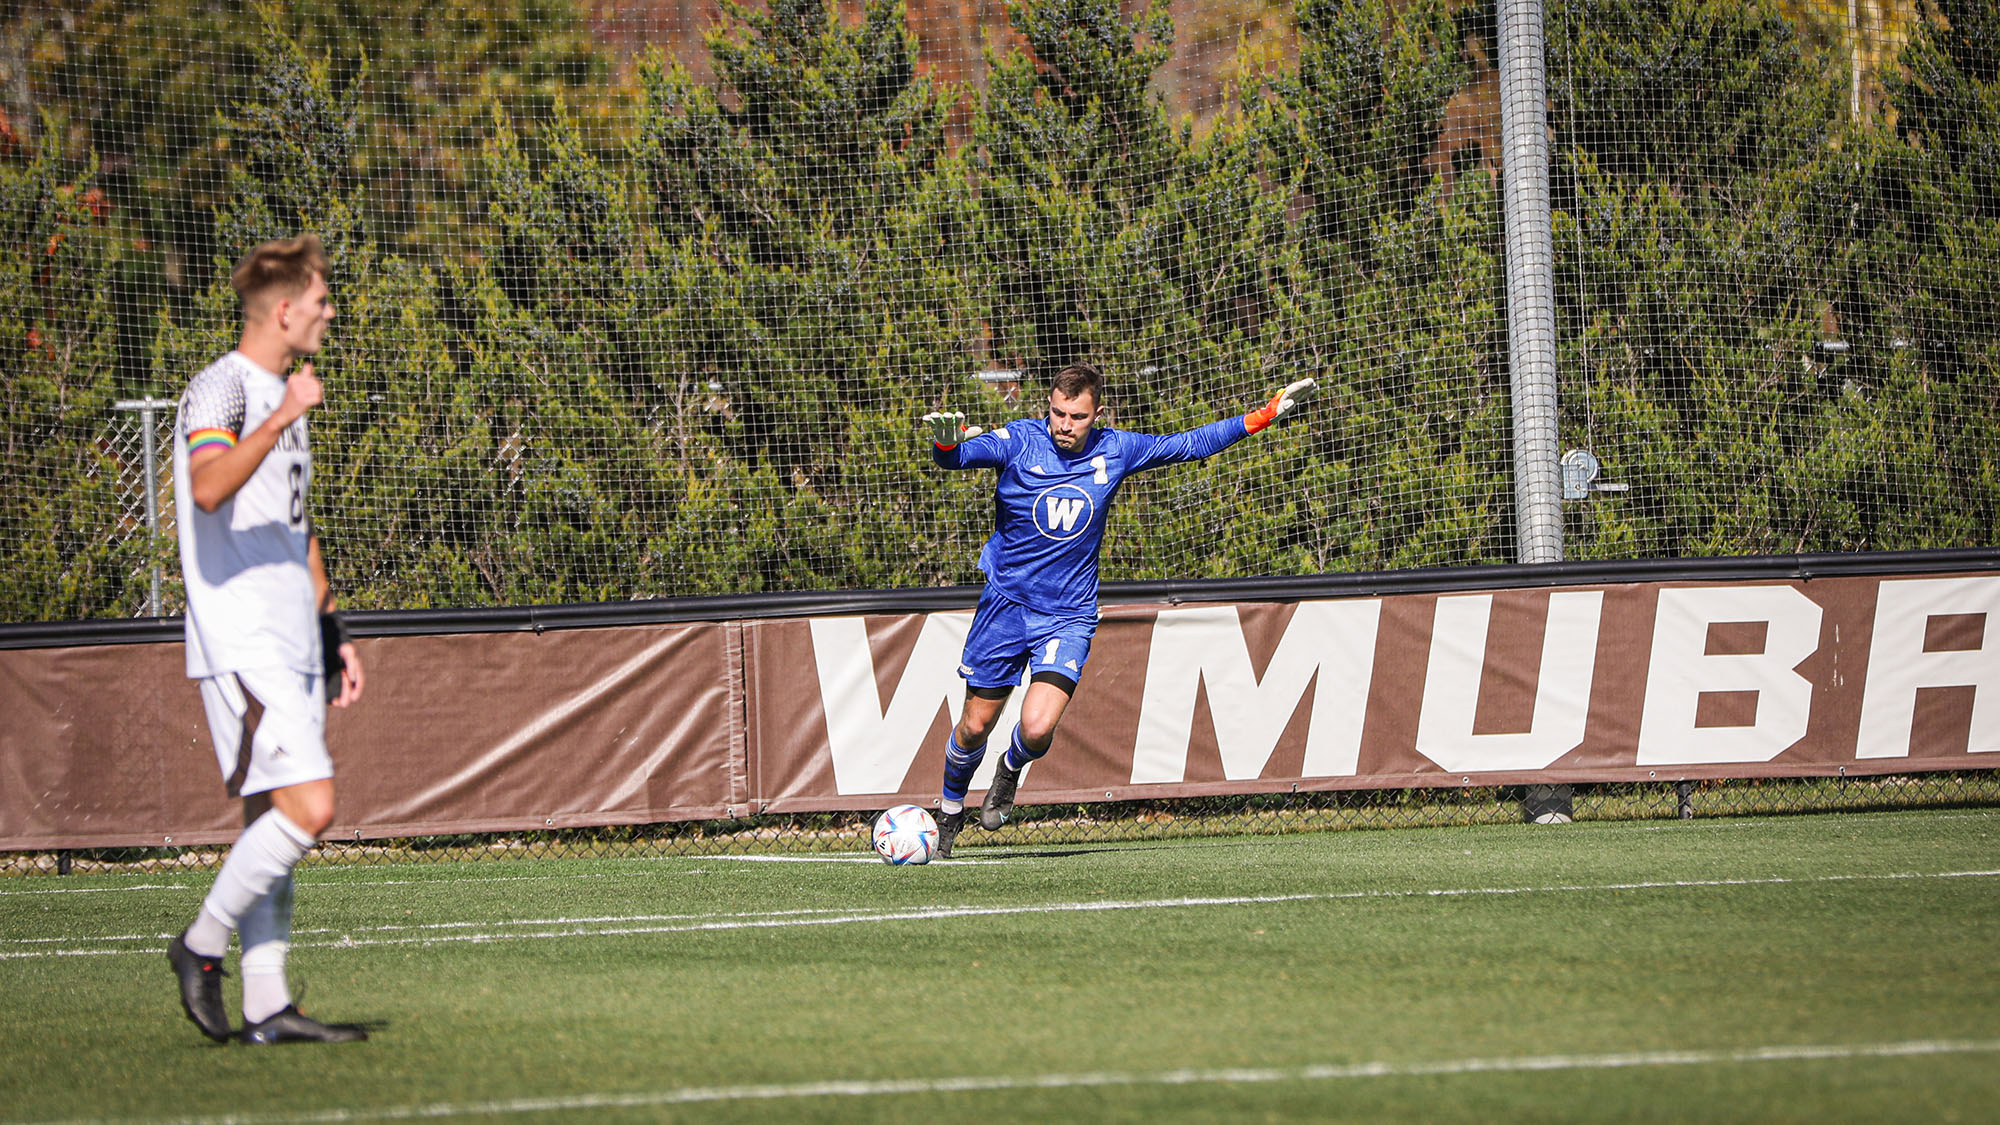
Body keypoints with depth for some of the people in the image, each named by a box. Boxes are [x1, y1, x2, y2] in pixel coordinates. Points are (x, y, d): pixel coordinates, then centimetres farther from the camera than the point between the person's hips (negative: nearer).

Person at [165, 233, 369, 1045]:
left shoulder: (281, 398, 20)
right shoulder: (220, 389, -9)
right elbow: (210, 487, -30)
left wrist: (330, 633, 26)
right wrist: (284, 417, -31)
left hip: (291, 649, 9)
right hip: (240, 648, -9)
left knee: (275, 820, 6)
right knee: (306, 810, -17)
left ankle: (267, 1006, 6)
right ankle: (203, 943, -2)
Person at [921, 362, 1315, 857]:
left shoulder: (1114, 450, -2)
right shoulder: (1018, 442, -10)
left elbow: (1189, 445, 10)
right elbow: (957, 456, -26)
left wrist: (1267, 413, 10)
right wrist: (946, 441, -51)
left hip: (1069, 616, 1)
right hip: (1005, 605, -1)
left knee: (1038, 727, -18)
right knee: (976, 725, 5)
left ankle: (1012, 770, 17)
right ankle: (950, 811, 33)